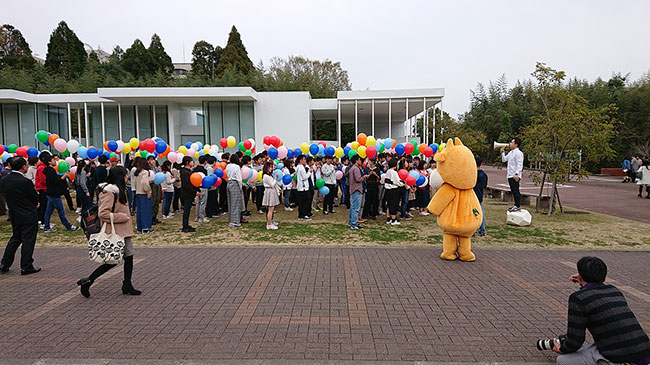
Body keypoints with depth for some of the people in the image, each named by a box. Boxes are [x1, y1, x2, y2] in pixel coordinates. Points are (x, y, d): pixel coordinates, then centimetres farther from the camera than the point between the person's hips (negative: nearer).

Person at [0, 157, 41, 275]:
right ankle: (26, 267, 7)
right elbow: (36, 198, -11)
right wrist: (34, 204, 12)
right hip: (29, 216, -7)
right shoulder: (25, 182, -21)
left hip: (15, 216, 7)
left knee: (15, 238, 21)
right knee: (28, 241, 1)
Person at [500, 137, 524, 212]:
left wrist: (517, 174, -25)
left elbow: (519, 164, -17)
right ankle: (516, 205, 20)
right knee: (513, 191, 13)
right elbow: (504, 160, 24)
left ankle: (518, 206, -6)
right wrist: (502, 152, 13)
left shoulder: (518, 153, -11)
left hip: (515, 176, -9)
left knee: (516, 191, -8)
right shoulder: (510, 152, 18)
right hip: (510, 175, 9)